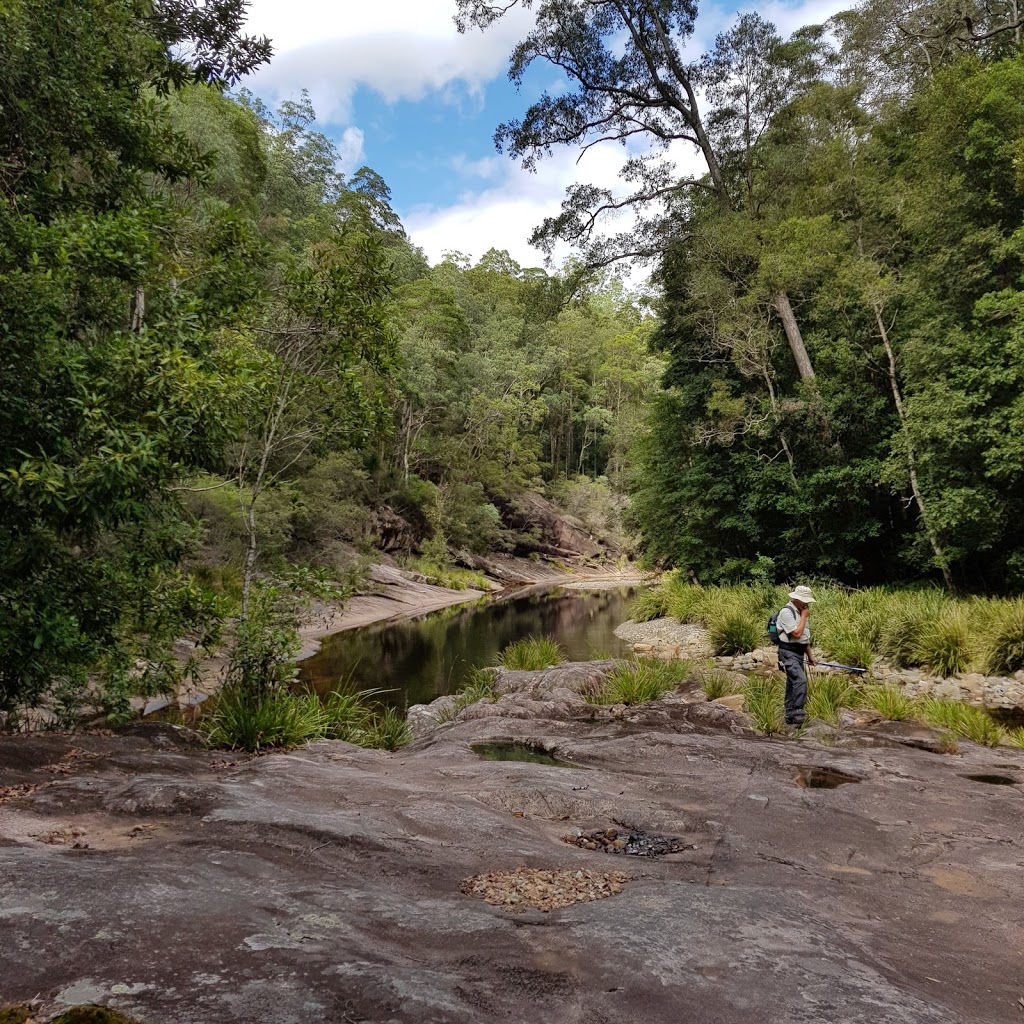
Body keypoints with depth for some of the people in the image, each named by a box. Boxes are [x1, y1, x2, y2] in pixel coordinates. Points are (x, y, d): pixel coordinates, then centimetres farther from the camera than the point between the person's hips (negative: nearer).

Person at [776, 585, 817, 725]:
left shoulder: (800, 612, 15)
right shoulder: (787, 612, -15)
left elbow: (805, 637, 23)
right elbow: (797, 633, -22)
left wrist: (810, 655, 24)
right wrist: (804, 617, -12)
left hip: (799, 653, 9)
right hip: (789, 652, -9)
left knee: (793, 683, 12)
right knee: (800, 679, -23)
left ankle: (790, 716, 17)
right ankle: (797, 713, -23)